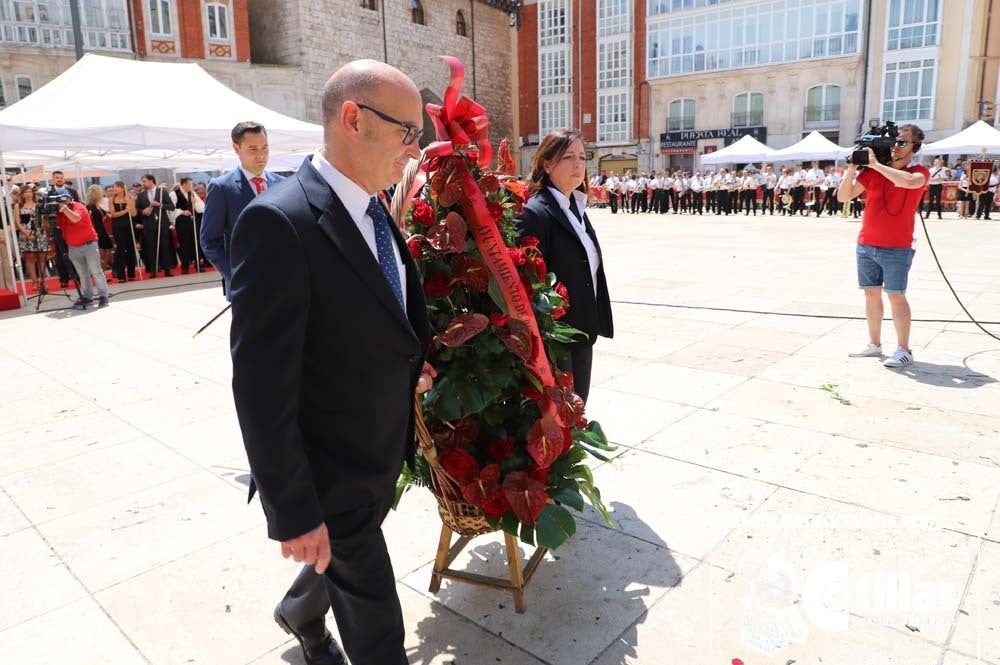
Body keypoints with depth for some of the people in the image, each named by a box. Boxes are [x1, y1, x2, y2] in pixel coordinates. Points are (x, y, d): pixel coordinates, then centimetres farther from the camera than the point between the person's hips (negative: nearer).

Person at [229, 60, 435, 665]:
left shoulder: (374, 212, 2)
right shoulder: (279, 222, -26)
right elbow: (262, 387, -25)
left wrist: (408, 367, 2)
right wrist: (294, 515, -21)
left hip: (381, 458, 8)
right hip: (330, 479, -8)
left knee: (343, 562, 31)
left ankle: (301, 614, 61)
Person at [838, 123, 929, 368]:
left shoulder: (919, 172, -3)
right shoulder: (872, 171, 8)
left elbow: (908, 181, -28)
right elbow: (843, 196, 4)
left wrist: (876, 164, -20)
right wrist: (852, 168, -8)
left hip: (896, 248, -4)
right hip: (866, 245, 5)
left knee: (896, 296, -4)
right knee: (871, 293, 9)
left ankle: (904, 350, 3)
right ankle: (874, 344, 18)